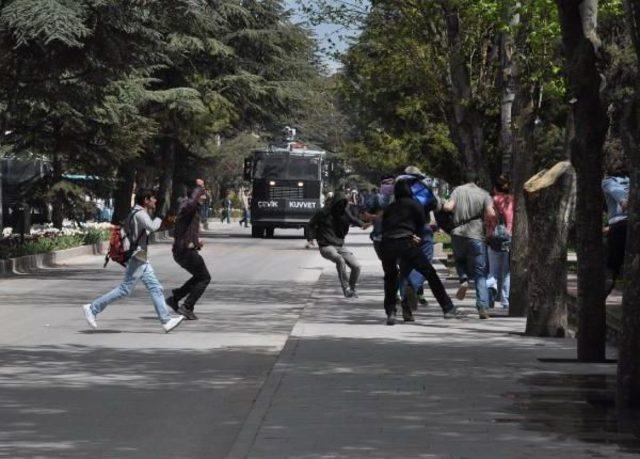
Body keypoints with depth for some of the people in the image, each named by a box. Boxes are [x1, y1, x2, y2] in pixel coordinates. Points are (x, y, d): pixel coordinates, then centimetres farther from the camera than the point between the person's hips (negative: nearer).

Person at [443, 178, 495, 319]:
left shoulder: (458, 190, 7)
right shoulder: (484, 194, 4)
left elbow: (448, 207, -5)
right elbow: (491, 214, -9)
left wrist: (445, 205, 17)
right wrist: (483, 216, 11)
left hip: (458, 234, 1)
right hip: (476, 236, -1)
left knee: (460, 260, 30)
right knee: (480, 274, 4)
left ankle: (464, 280, 0)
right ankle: (483, 308, -7)